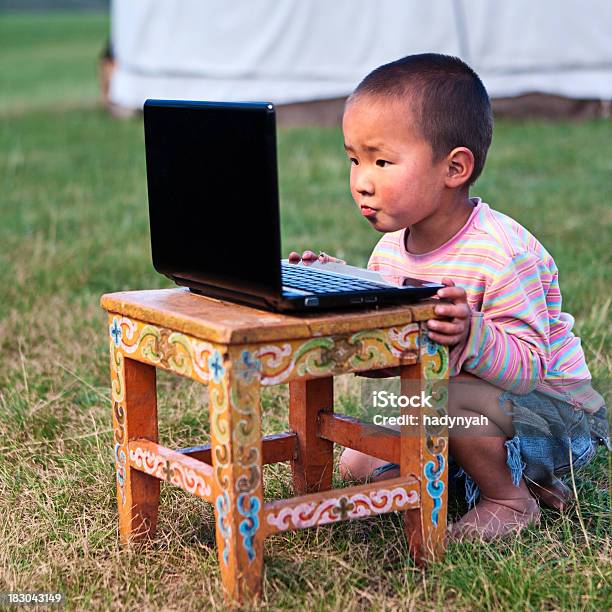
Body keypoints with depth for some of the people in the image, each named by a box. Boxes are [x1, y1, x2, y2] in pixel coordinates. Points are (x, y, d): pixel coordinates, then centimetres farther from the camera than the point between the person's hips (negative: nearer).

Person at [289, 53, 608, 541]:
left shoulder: (503, 253, -29)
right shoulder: (391, 249, -4)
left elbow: (528, 365, -30)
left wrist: (473, 335, -48)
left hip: (556, 411, -8)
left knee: (445, 401, -36)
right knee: (358, 465, 6)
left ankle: (509, 498, -7)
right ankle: (502, 468, 11)